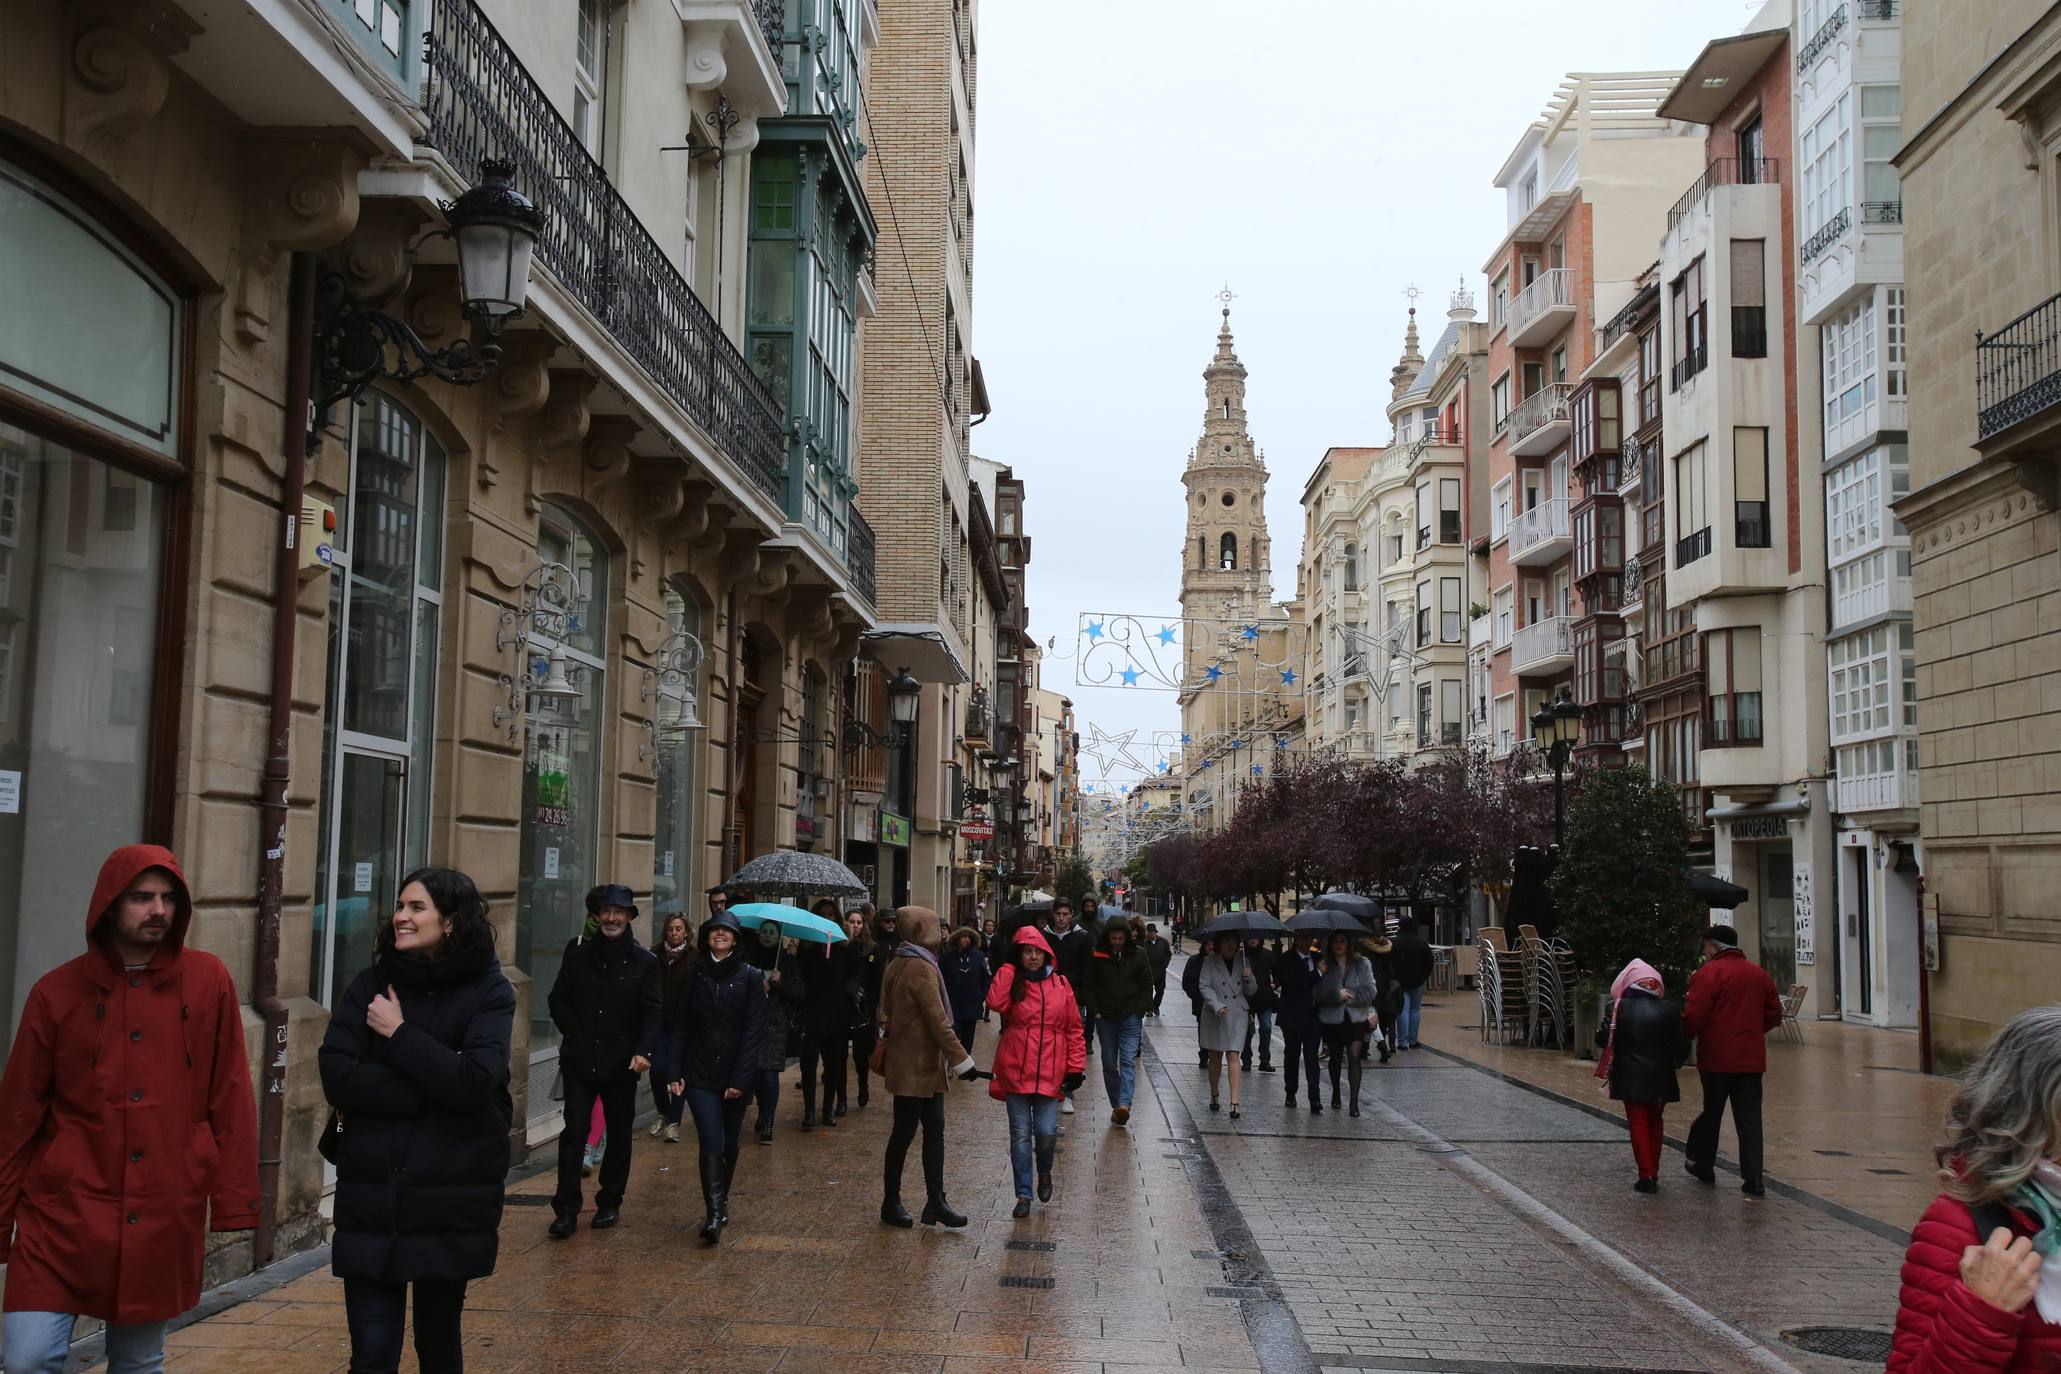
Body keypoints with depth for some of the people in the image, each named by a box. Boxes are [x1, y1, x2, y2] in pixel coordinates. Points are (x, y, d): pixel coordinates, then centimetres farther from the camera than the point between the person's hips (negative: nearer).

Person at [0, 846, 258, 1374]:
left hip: (164, 1218, 0)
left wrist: (233, 1198, -2)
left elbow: (230, 1098, 1)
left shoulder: (208, 982, 0)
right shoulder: (57, 992, 0)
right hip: (64, 1211, 0)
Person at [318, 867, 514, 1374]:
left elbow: (475, 1080, -18)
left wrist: (399, 1035, -12)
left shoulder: (489, 991, -4)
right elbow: (336, 1075, -10)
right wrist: (429, 1094, -15)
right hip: (372, 1196, 1)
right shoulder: (370, 985, 2)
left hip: (451, 1199, -1)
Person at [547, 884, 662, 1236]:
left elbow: (654, 1012, -6)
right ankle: (567, 1210, -2)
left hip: (622, 1064, 0)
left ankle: (610, 1203, 25)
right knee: (574, 1132, -6)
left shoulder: (645, 962, -1)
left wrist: (644, 1051, -20)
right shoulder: (578, 953, 4)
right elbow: (559, 999, 9)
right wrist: (575, 1033, -4)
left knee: (619, 1135, 11)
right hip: (579, 1061, 0)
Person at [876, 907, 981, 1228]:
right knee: (904, 1133, 1)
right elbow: (938, 1021, -22)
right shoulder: (921, 969, -19)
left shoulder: (897, 964, 11)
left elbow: (888, 1010, 19)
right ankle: (891, 1203, 12)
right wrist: (962, 1061, -19)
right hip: (917, 1066, -9)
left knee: (934, 1132, 8)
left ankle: (935, 1202, 9)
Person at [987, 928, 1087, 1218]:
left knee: (1047, 1131, -6)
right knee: (1021, 1134, 3)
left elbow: (1073, 1029, 9)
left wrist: (1076, 1066, 3)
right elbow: (996, 1002, -20)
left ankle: (1044, 1172, 26)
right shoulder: (1012, 983, 3)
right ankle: (1023, 1195, 13)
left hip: (1049, 1074, 0)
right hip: (1016, 1072, 0)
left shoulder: (1060, 985, 7)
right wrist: (1008, 968, -11)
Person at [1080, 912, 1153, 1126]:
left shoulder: (1139, 956, 2)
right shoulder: (1097, 957, 1)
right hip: (1105, 1018, 2)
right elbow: (1088, 986, 6)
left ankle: (1124, 1104, -23)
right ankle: (1116, 1105, 16)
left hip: (1130, 1018, -2)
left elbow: (1147, 986, 6)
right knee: (1109, 1064, 6)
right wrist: (1095, 1012, -1)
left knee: (1128, 1061, -12)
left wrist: (1139, 1012, -3)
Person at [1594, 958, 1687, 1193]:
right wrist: (1673, 1061, 18)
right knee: (1655, 1123, 18)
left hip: (1630, 1078, -2)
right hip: (1660, 1077, 3)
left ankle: (1646, 1176, -3)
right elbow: (1682, 1044, -1)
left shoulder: (1619, 1007, -9)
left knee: (1638, 1124, 3)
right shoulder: (1668, 1009, -4)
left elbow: (1603, 1039, -8)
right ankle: (1654, 1172, 25)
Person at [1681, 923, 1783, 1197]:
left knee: (1711, 1112, 12)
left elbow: (1694, 1017, -16)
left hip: (1717, 1058, -4)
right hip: (1752, 1058, 4)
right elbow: (1774, 1015, 15)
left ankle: (1702, 1164, 24)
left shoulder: (1708, 973, -10)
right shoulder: (1759, 974, 10)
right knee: (1749, 1117, 2)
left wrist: (1684, 1037, 2)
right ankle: (1753, 1179, -3)